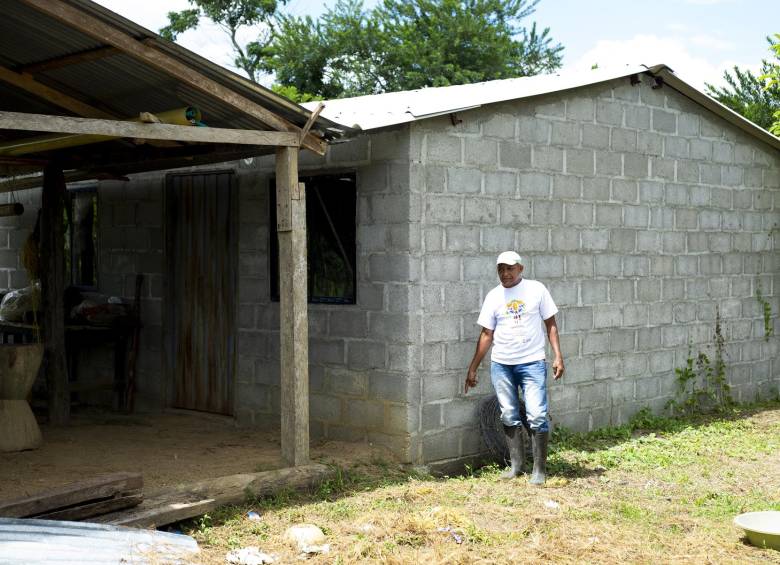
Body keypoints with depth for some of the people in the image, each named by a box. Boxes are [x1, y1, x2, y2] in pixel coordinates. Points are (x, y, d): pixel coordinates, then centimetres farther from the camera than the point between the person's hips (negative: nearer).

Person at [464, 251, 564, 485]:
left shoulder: (537, 290, 0)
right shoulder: (493, 296, 5)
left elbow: (550, 324, 3)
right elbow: (486, 334, 9)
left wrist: (558, 356, -6)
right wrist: (473, 368, 8)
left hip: (532, 362, -3)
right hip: (501, 364, 3)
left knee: (537, 416, -9)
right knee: (509, 416, 8)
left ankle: (539, 469, 1)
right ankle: (516, 464, 19)